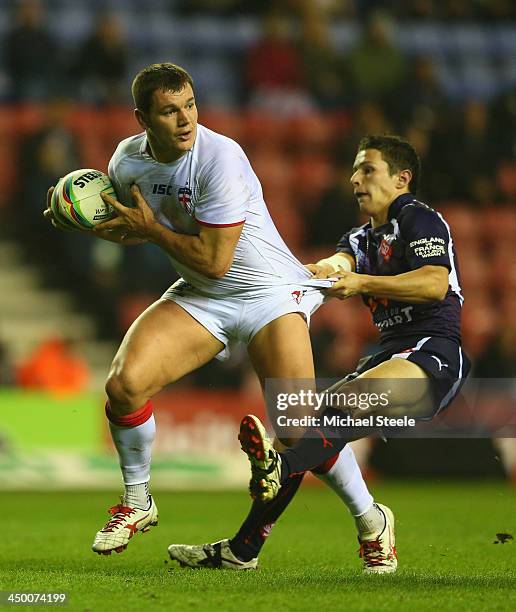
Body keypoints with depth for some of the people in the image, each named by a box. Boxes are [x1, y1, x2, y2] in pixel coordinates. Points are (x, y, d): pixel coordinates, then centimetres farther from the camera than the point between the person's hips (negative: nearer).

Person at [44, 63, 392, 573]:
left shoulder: (220, 157, -24)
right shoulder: (128, 159, -3)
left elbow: (214, 260, -24)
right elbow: (133, 228, 18)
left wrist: (150, 227, -16)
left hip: (269, 291, -5)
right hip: (199, 297, 5)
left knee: (300, 431, -18)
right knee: (123, 383, -18)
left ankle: (369, 521, 8)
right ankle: (137, 504, 6)